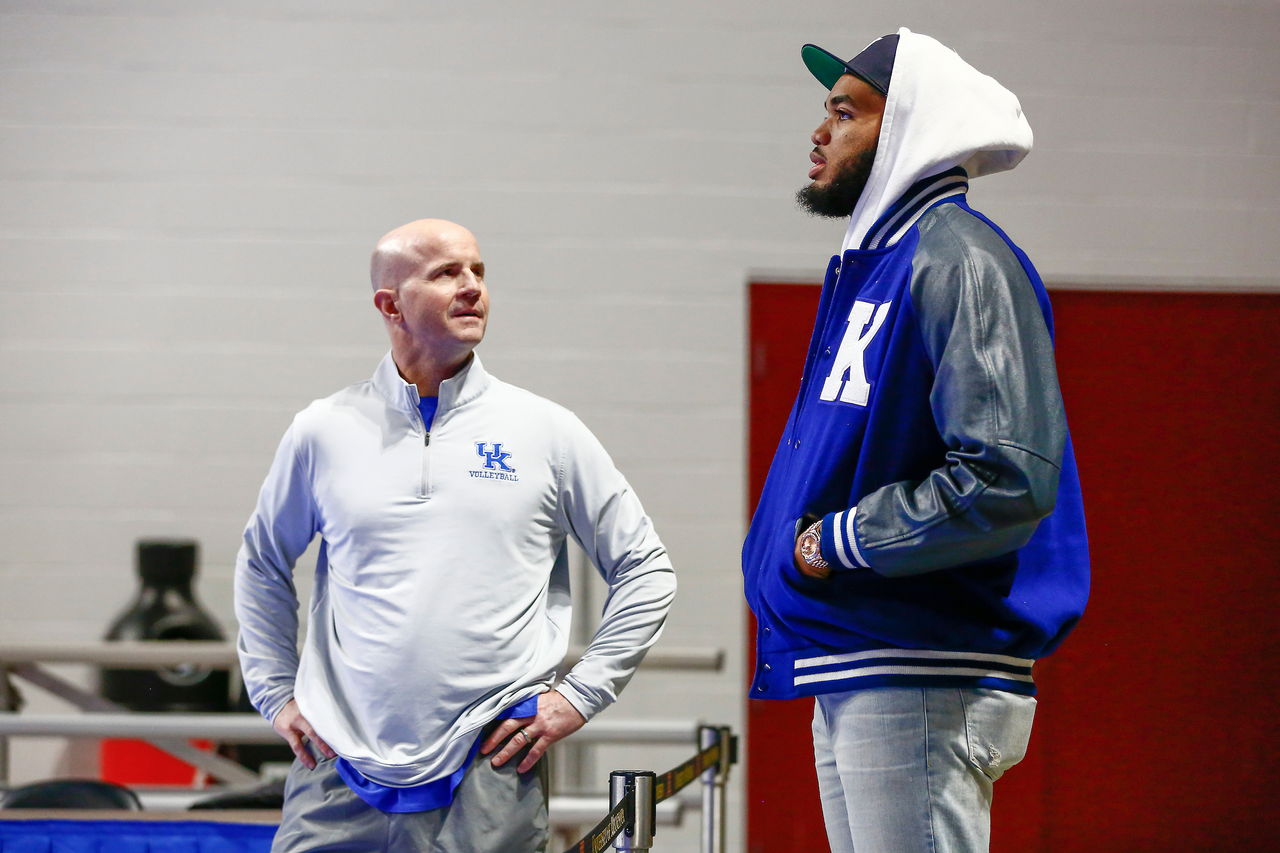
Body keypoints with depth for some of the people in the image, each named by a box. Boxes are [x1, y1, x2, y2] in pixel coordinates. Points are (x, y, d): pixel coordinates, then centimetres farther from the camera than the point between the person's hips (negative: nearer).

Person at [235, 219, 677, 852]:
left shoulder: (547, 432, 5)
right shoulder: (323, 432, 8)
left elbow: (645, 572, 11)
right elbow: (262, 567, 23)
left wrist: (579, 697, 3)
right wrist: (277, 694, 14)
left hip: (490, 779, -1)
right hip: (343, 772, 1)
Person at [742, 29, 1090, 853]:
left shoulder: (959, 262, -12)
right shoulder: (870, 265, 19)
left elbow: (1010, 481, -22)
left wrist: (837, 541, -14)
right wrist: (812, 537, 7)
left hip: (923, 690, -10)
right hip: (853, 680, 10)